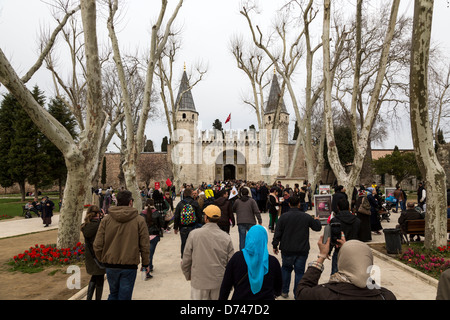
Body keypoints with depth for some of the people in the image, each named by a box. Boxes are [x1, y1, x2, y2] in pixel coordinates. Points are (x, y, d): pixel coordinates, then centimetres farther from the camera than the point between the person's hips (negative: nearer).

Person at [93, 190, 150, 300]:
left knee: (113, 294, 23)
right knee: (125, 296, 9)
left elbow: (97, 245, -1)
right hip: (130, 266, -2)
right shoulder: (139, 220, -7)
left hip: (110, 264, 3)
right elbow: (145, 245, -4)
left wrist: (102, 260, 15)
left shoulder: (106, 219, -2)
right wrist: (145, 263, 8)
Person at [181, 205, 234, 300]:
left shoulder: (194, 234, -11)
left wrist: (188, 276, 13)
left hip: (199, 281, -1)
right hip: (219, 282, 1)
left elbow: (186, 259, -4)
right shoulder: (226, 237, -9)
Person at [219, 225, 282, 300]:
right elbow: (279, 285, 6)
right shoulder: (273, 261, -11)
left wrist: (222, 298, 6)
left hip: (240, 297, 1)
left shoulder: (236, 257, -13)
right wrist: (276, 293, 27)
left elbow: (226, 284, -7)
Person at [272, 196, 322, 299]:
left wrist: (275, 245, 7)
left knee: (286, 268, 19)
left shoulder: (283, 217, -7)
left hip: (287, 250, 0)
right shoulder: (306, 217, -5)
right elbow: (318, 227, 8)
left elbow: (277, 233, -4)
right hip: (302, 251, 0)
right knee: (299, 271, 8)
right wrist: (317, 220, 29)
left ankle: (284, 291, 26)